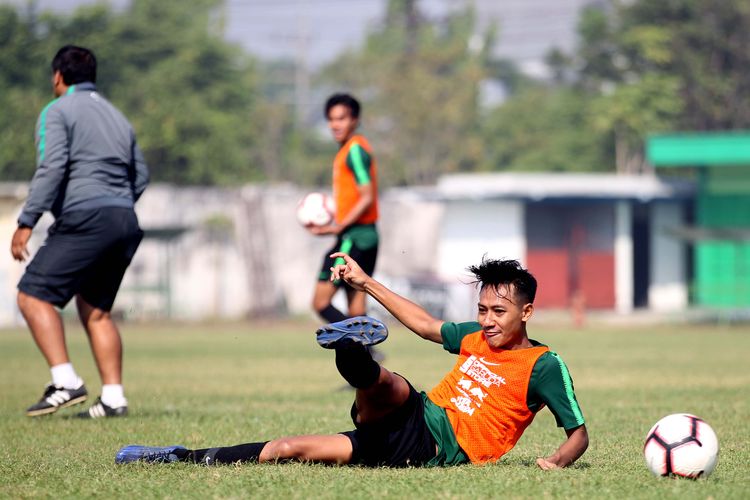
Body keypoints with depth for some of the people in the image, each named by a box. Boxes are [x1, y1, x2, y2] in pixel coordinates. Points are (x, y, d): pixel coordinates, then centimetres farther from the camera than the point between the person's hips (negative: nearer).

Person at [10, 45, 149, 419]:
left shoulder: (57, 111, 1)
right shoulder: (116, 116, 24)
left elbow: (51, 169, -12)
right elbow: (140, 175, 22)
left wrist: (27, 222, -14)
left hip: (85, 219, -8)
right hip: (125, 221, 8)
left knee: (33, 295, -5)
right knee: (95, 310, 15)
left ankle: (65, 382, -18)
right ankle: (113, 397, 5)